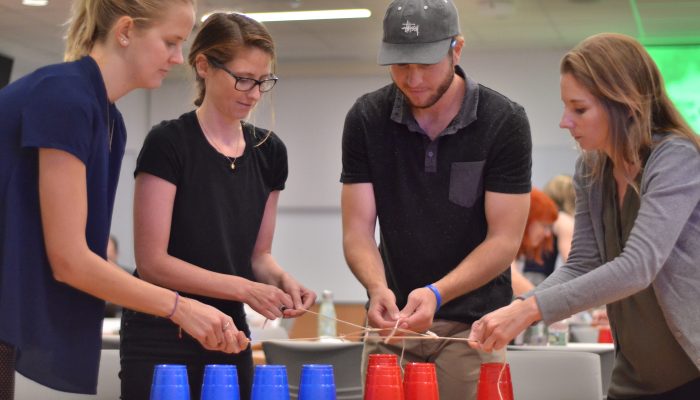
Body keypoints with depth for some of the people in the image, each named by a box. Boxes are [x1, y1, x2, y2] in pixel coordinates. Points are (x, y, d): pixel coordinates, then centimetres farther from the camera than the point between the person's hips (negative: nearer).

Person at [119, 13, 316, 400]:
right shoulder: (168, 143, -12)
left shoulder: (269, 152, 6)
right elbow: (152, 261, -15)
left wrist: (280, 279, -10)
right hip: (161, 342, -5)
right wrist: (243, 288, -21)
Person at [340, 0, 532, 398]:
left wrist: (437, 293, -27)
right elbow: (358, 230, -5)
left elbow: (504, 239, -13)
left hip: (473, 323, -2)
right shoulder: (366, 119, -5)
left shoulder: (505, 122, -12)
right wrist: (377, 288, -25)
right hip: (392, 321, 2)